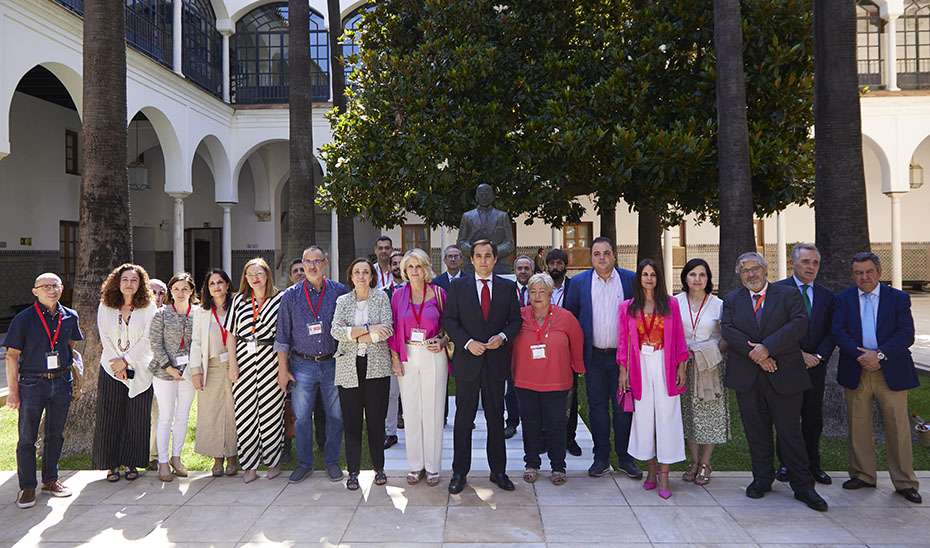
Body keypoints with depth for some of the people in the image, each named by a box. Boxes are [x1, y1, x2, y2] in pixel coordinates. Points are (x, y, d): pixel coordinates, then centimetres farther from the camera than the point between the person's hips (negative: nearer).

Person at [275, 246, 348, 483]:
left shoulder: (340, 291, 1)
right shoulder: (291, 295, 2)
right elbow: (283, 334, 4)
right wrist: (283, 369, 1)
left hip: (333, 364, 0)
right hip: (302, 365, 0)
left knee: (335, 416, 7)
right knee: (301, 417, 6)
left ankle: (332, 461, 24)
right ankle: (304, 463, 23)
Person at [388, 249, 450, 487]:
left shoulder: (438, 293, 1)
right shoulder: (398, 295, 5)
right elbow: (393, 329, 6)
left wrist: (442, 341, -9)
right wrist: (395, 358, 0)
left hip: (433, 356, -1)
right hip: (407, 357, 2)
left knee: (432, 410, 3)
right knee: (411, 410, 6)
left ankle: (432, 467, 15)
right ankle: (415, 465, 19)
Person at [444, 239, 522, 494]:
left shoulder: (508, 287, 6)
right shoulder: (458, 286, 3)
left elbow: (516, 319, 6)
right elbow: (449, 320, -1)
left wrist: (503, 336, -13)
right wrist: (468, 343, -14)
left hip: (496, 361, 1)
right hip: (467, 361, -1)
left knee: (496, 418, 10)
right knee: (463, 418, 5)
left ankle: (498, 471, 23)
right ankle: (459, 472, 17)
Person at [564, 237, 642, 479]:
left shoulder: (630, 280, 1)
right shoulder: (579, 282, 3)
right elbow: (569, 317, 8)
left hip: (623, 356, -1)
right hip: (594, 357, 1)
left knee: (624, 407, 6)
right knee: (597, 407, 8)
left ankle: (625, 457, 19)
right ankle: (601, 457, 19)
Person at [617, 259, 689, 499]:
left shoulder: (671, 304, 4)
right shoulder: (627, 307, 5)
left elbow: (679, 338, 4)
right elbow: (623, 341, 5)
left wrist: (681, 367, 0)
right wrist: (623, 370, 0)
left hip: (664, 366, -1)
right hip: (640, 366, 1)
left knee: (666, 417, -1)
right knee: (643, 418, 6)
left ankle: (664, 475, 7)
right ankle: (651, 469, 21)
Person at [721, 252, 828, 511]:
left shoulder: (789, 294, 4)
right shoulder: (732, 300, 10)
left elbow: (799, 324, -10)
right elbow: (727, 329, -4)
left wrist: (767, 347, -19)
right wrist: (755, 353, -16)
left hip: (783, 376, -2)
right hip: (746, 377, 2)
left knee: (790, 431, 2)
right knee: (756, 431, 10)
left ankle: (803, 487, 13)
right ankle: (762, 478, 24)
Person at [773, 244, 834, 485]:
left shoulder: (826, 295, 10)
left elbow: (831, 332, 7)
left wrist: (819, 356, -8)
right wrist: (798, 354, -14)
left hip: (815, 367, 3)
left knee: (814, 419, 10)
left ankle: (812, 465, 22)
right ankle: (786, 464, 18)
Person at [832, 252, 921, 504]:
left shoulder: (899, 298, 3)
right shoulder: (842, 299, 6)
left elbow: (906, 334, -6)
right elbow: (839, 333, -4)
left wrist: (879, 354, -19)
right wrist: (861, 356, -17)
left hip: (891, 372, -1)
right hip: (856, 373, 1)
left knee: (898, 427, 3)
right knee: (858, 426, 8)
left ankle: (904, 482, 15)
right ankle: (863, 475, 22)